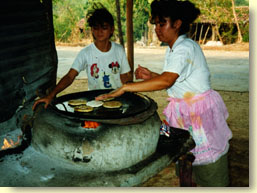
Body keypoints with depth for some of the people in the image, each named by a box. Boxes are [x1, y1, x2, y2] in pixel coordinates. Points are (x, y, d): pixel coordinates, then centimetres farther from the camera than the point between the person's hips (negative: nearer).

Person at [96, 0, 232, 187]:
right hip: (183, 110, 9)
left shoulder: (186, 47, -22)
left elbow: (166, 81, -36)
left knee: (210, 175, 6)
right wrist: (151, 75, 2)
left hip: (201, 112, -9)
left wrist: (124, 87, -37)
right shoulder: (172, 49, 9)